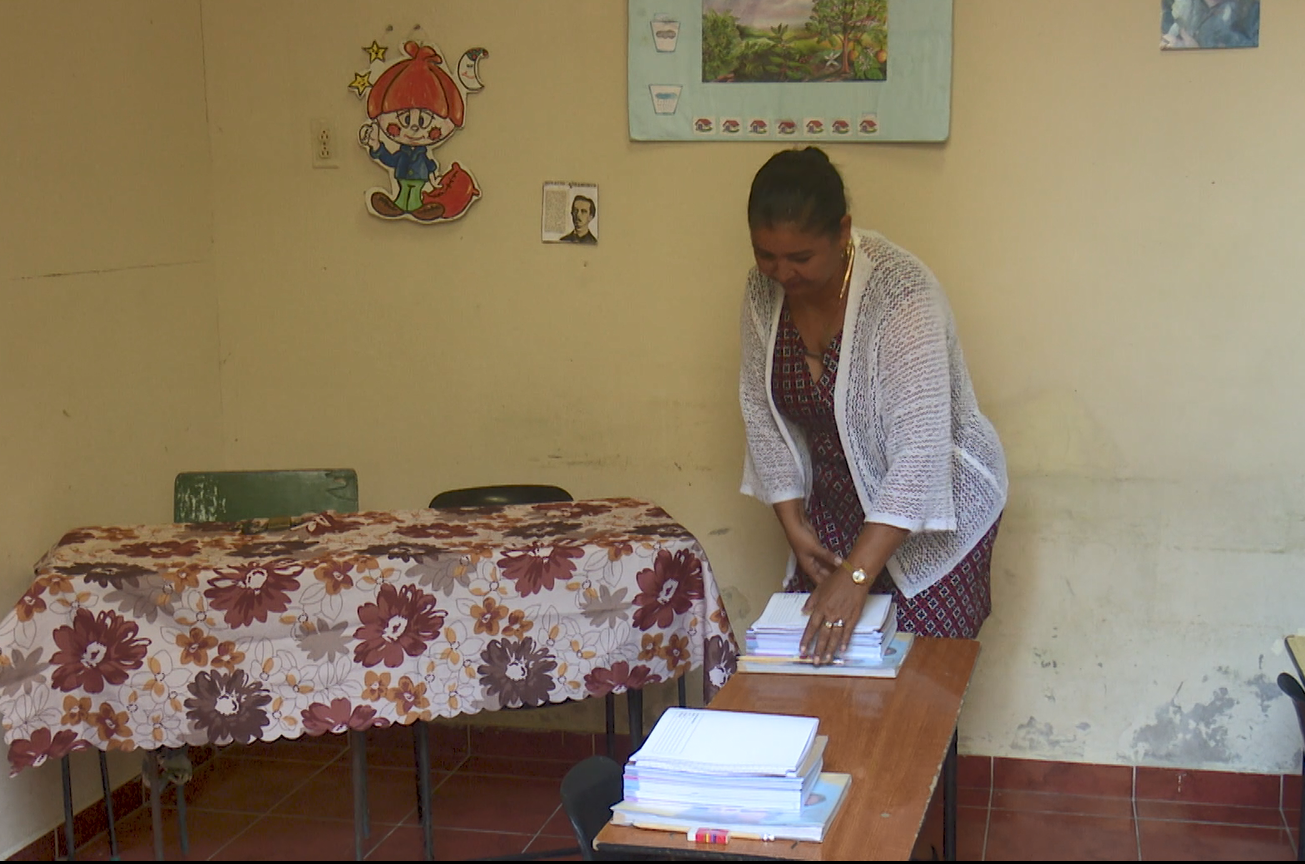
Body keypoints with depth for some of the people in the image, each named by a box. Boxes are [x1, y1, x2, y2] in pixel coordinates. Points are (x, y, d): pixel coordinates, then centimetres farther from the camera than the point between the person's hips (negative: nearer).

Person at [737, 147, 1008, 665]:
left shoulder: (902, 292, -28)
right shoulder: (765, 290, -8)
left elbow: (920, 451, -32)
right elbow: (762, 411, 2)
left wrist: (856, 576, -36)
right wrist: (793, 523, -6)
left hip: (935, 508, -5)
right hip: (836, 505, 6)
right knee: (816, 654, 4)